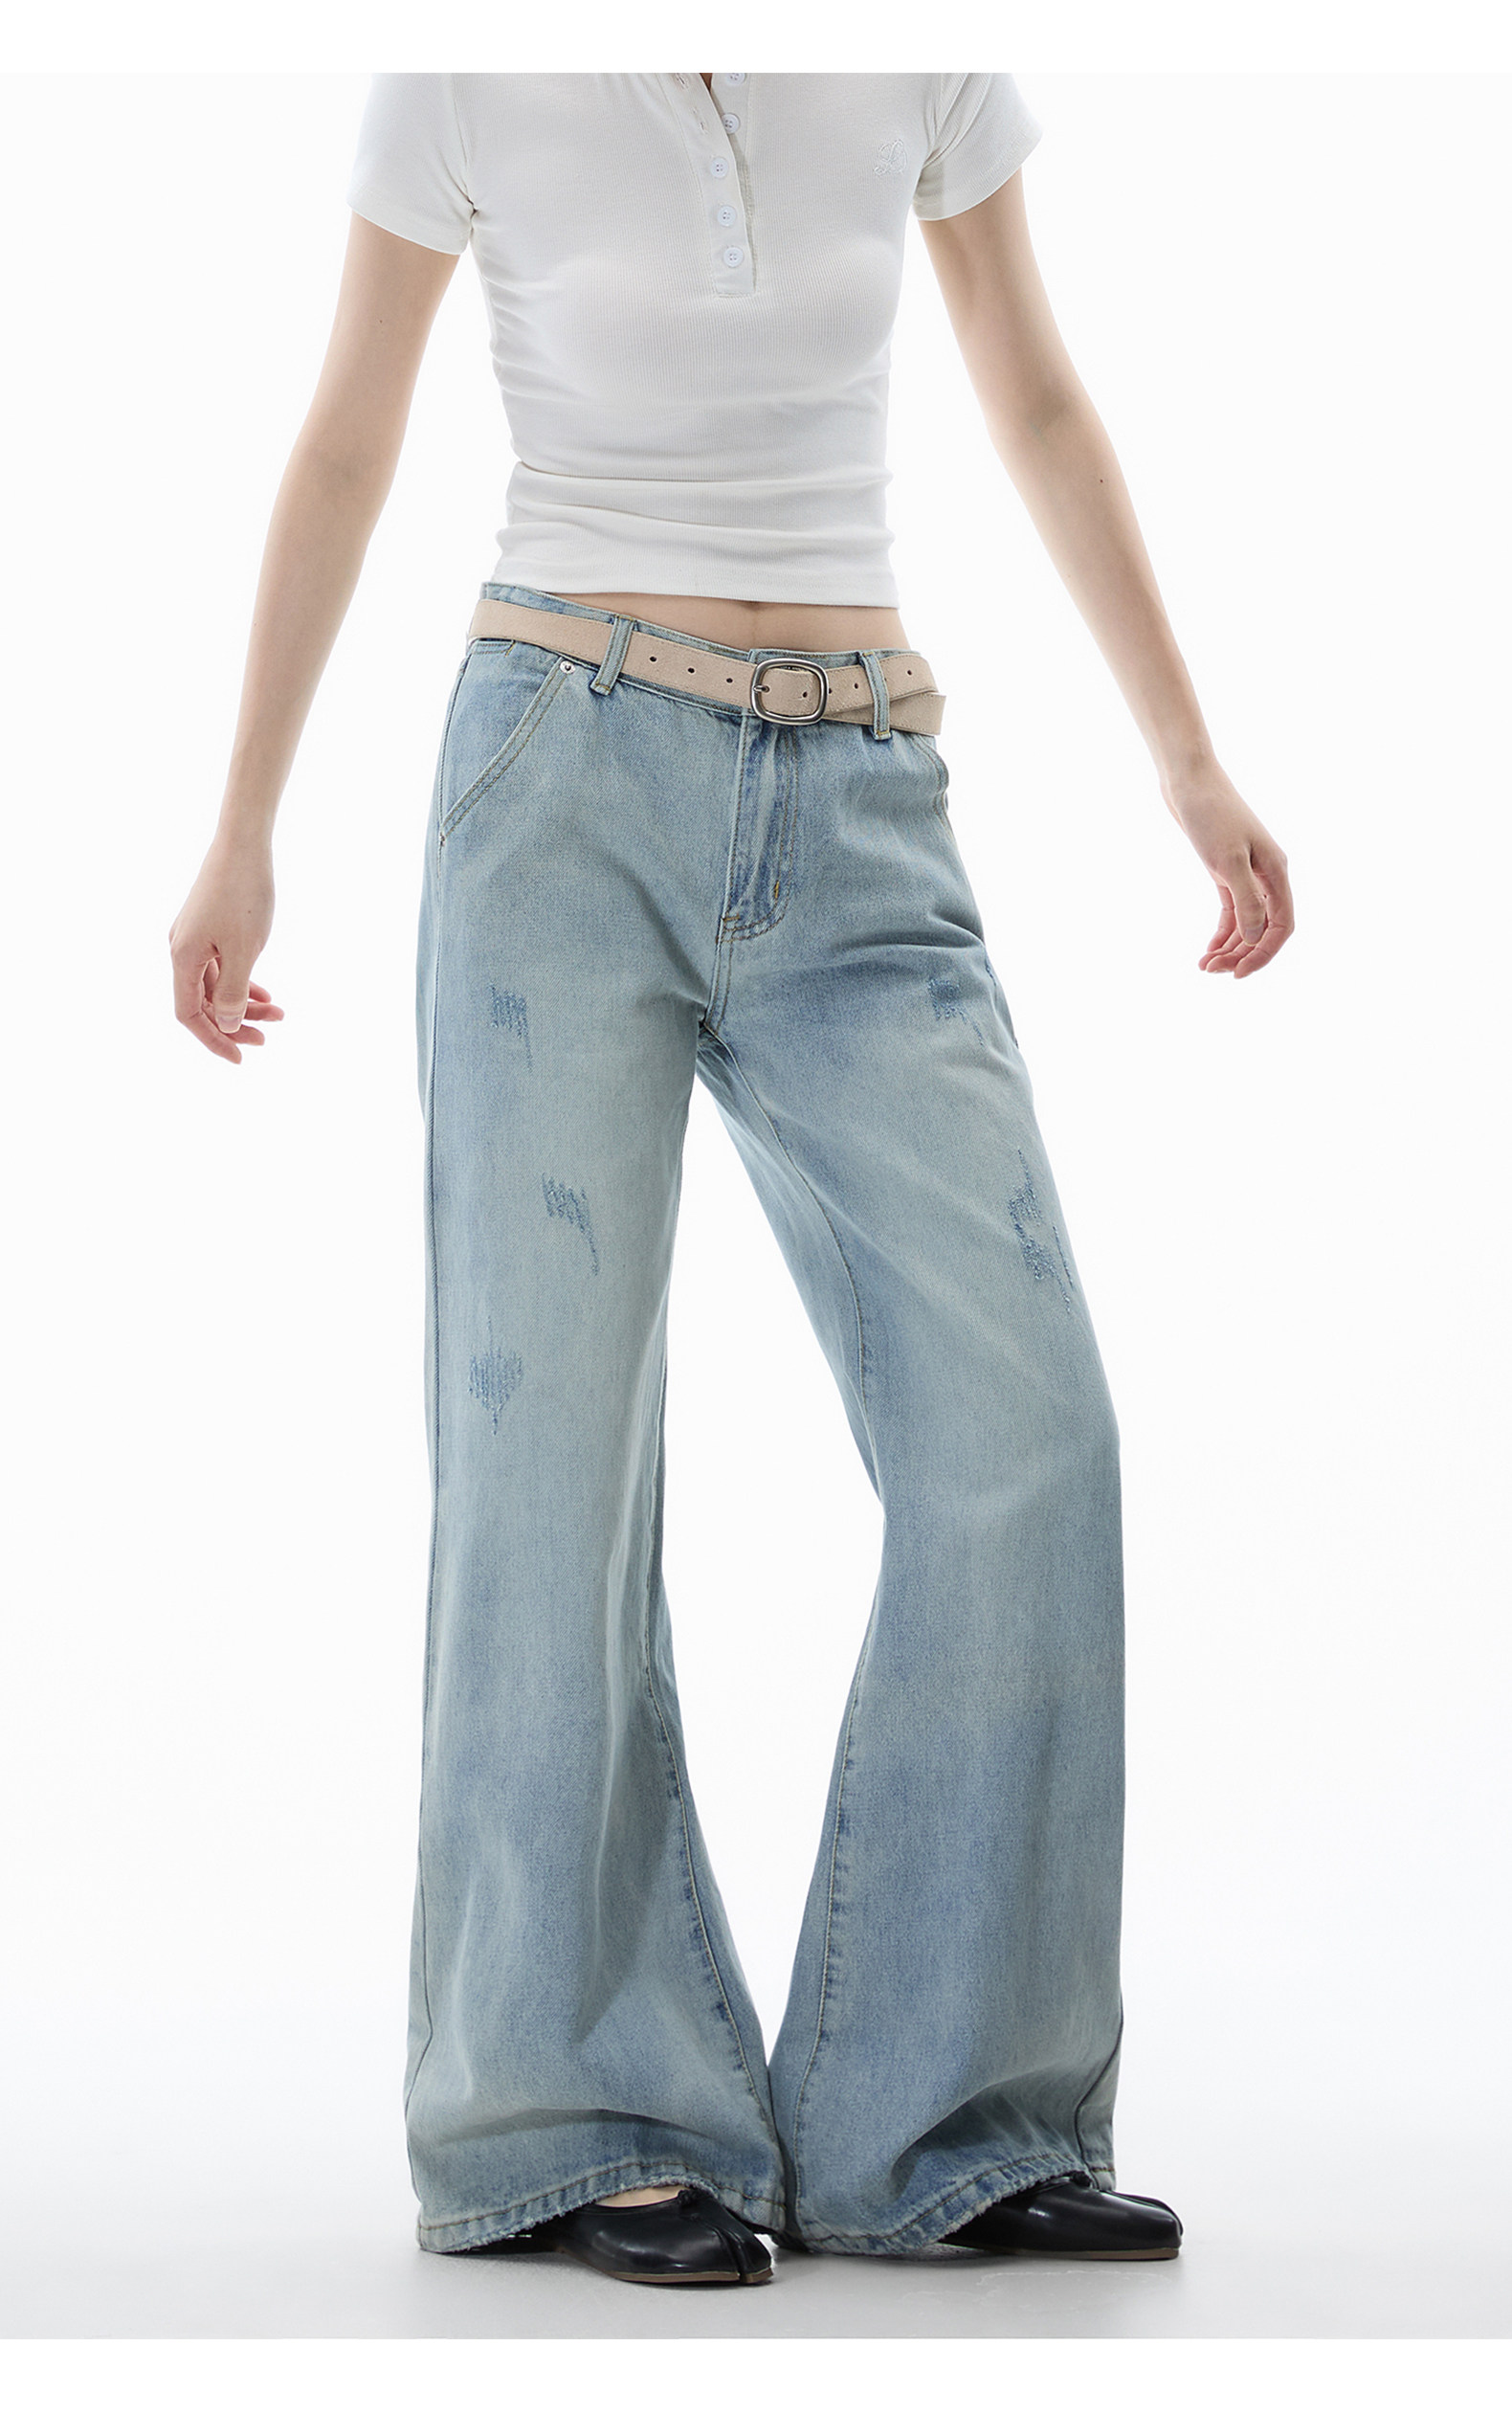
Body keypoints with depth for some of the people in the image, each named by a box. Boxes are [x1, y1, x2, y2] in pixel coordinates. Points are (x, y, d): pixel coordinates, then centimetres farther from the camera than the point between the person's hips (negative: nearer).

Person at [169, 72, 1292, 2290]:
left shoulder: (927, 60, 6)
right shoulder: (466, 79, 1)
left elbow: (1035, 401, 15)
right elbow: (346, 448, 9)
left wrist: (1188, 754, 13)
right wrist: (242, 832, 9)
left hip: (858, 835, 2)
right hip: (570, 789, -2)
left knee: (1022, 1422, -10)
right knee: (554, 1438, -6)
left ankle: (936, 2125, 0)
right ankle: (575, 2121, 6)